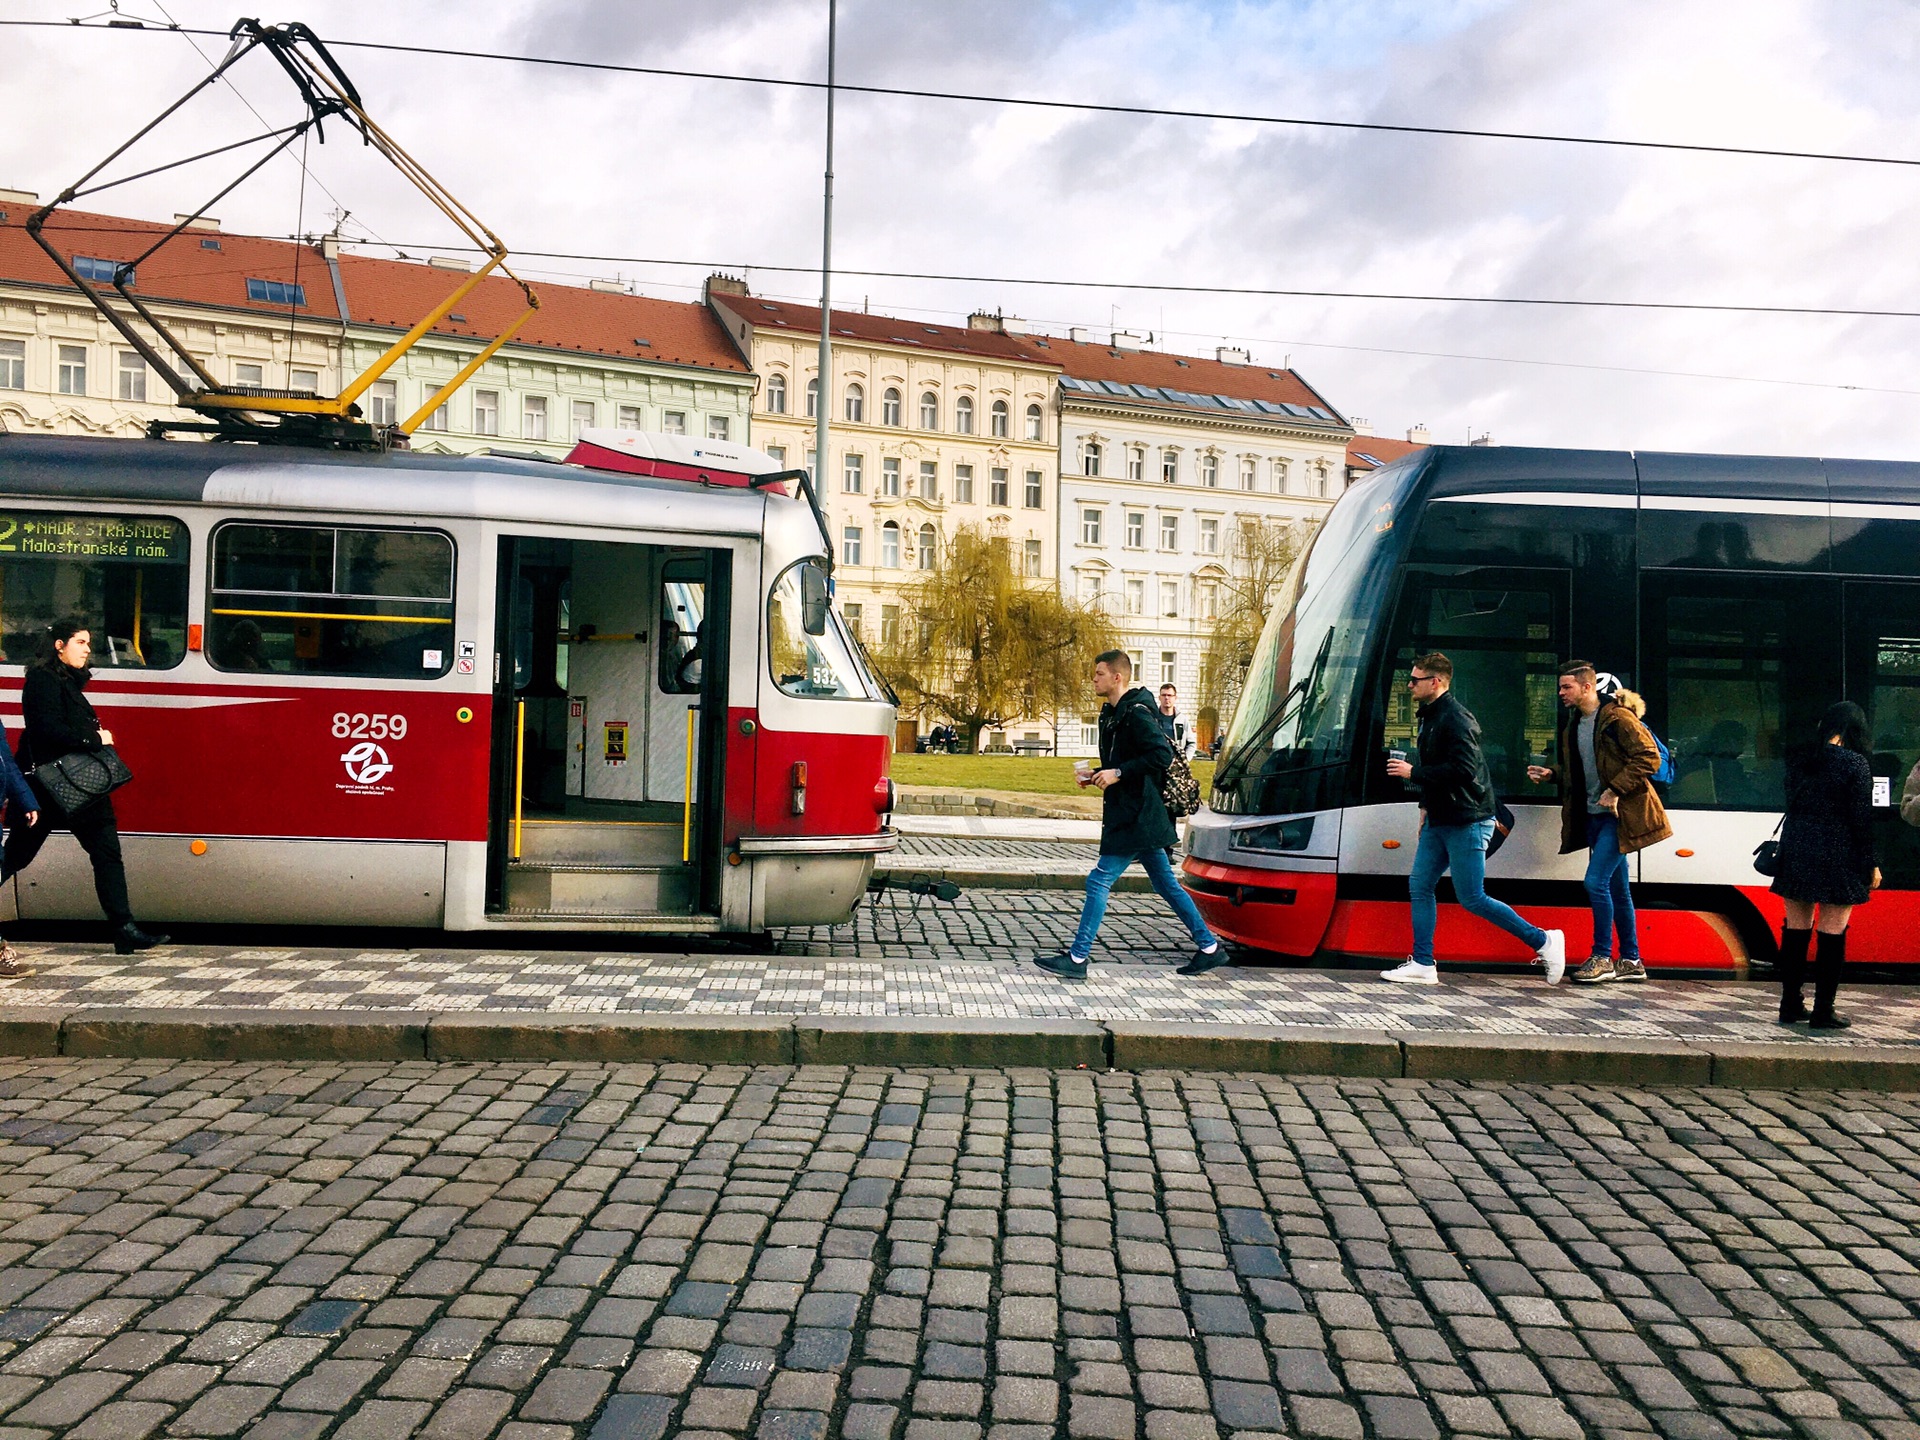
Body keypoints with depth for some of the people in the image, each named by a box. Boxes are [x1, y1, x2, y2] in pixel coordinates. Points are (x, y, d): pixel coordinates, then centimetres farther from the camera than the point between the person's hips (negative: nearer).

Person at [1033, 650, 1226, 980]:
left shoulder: (1137, 714, -15)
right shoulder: (1112, 714, 15)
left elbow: (1163, 755, -23)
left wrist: (1119, 773, -22)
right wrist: (1097, 776, 8)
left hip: (1136, 817, -10)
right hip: (1131, 814, 10)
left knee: (1100, 881, -8)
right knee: (1166, 885, 14)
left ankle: (1078, 959, -3)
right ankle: (1210, 947, 20)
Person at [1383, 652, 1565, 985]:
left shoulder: (1456, 719, -18)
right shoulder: (1430, 716, 14)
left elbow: (1463, 769, -27)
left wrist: (1413, 773, -21)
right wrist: (1426, 806, 19)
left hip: (1467, 822, -10)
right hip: (1439, 821, 10)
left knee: (1472, 898, -5)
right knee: (1419, 886, 5)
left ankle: (1544, 941, 8)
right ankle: (1423, 965, 9)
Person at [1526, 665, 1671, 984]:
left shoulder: (1618, 718, -13)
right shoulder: (1574, 724, 13)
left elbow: (1649, 758, -17)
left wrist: (1616, 790, -22)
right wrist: (1551, 774, 7)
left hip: (1619, 815, -9)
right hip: (1594, 816, 9)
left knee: (1596, 882, -13)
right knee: (1616, 888, 13)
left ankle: (1602, 958, -3)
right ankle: (1631, 960, 21)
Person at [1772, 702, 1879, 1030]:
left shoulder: (1799, 757, 4)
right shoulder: (1855, 763, -9)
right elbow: (1862, 818, -8)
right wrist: (1870, 865, -2)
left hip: (1796, 850, 5)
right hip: (1837, 855, -5)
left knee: (1795, 929, 11)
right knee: (1832, 933, 1)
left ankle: (1790, 1005, 16)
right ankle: (1823, 1011, 3)